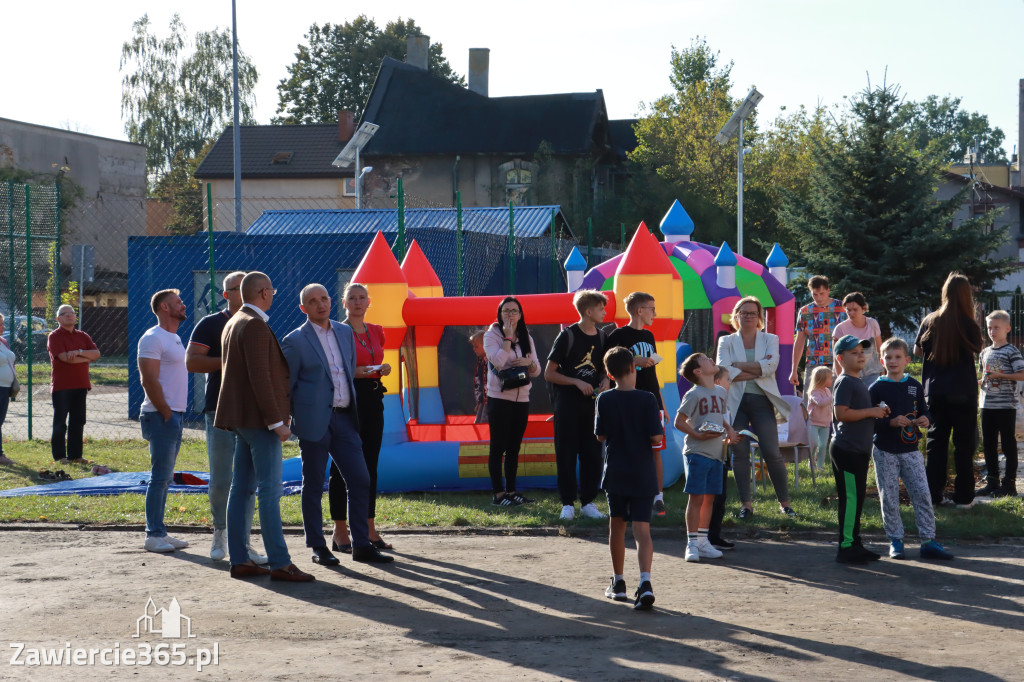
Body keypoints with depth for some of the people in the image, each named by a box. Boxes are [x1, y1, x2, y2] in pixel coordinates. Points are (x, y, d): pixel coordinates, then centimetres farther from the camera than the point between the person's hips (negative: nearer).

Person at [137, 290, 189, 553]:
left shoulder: (175, 338, 18)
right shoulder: (153, 338, -11)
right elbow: (149, 380, -17)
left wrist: (175, 414, 13)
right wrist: (166, 413, -17)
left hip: (175, 415, 9)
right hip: (162, 416, -9)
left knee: (164, 477, 11)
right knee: (160, 477, -7)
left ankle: (158, 532, 16)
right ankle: (154, 535, -3)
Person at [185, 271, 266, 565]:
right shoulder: (210, 324, 2)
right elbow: (192, 362, -7)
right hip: (221, 410, -4)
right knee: (220, 480, -2)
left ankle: (244, 542, 7)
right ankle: (220, 532, 19)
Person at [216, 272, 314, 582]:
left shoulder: (233, 323, 16)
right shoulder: (255, 326, -15)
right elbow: (259, 377, -21)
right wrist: (276, 421, -19)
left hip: (242, 418, 10)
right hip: (258, 418, -10)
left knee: (240, 489, 9)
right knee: (269, 491, -9)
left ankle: (239, 560, 12)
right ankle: (279, 563, -9)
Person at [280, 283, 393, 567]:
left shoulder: (345, 332, 12)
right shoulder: (295, 340, -5)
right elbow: (286, 384, -1)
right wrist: (285, 421, -1)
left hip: (344, 418, 5)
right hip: (314, 421, -5)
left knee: (360, 480, 1)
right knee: (313, 486, 3)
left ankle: (362, 545, 8)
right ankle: (318, 547, 13)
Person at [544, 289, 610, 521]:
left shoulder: (601, 337, 9)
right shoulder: (567, 336, -7)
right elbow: (549, 374, -7)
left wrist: (605, 380, -1)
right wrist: (577, 382, -16)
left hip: (592, 404, 5)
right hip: (568, 404, -5)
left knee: (592, 454, 4)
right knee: (566, 454, -1)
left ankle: (588, 502, 13)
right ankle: (567, 504, 6)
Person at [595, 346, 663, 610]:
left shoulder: (604, 400, -4)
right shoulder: (647, 400, -10)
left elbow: (600, 435, 3)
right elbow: (656, 437, -11)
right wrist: (660, 425, 9)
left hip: (615, 473, 2)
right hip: (643, 475, -2)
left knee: (617, 527, 17)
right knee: (642, 530, -3)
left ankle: (618, 582, 25)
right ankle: (645, 582, -22)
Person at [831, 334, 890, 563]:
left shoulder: (859, 383, 19)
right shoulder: (845, 382, -12)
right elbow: (841, 414, -23)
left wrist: (878, 412, 12)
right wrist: (871, 412, -16)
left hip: (859, 450, 10)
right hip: (846, 449, -10)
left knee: (856, 498, 14)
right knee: (850, 498, -9)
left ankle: (854, 544, 20)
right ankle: (846, 547, -6)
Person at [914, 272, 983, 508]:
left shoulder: (930, 321, -1)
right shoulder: (969, 324, -10)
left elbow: (917, 350, 9)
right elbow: (976, 350, 6)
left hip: (935, 391, 3)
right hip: (963, 392, -3)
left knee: (936, 442, 10)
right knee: (964, 443, 5)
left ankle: (932, 495, 10)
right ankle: (963, 496, 5)